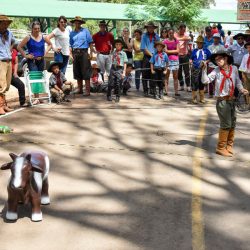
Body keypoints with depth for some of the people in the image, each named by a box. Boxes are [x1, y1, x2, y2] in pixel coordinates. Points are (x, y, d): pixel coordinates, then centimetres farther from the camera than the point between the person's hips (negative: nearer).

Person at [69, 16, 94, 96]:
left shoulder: (85, 31, 4)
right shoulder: (72, 33, 15)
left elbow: (90, 42, 0)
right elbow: (70, 44, 16)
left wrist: (91, 52, -8)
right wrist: (70, 54, 4)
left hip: (83, 52, -4)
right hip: (75, 53, 4)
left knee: (85, 72, -7)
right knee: (77, 72, 8)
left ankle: (87, 90, -7)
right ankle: (80, 89, 17)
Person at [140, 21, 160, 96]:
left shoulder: (156, 36, 10)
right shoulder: (144, 36, 1)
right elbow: (144, 48, -4)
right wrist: (151, 55, -8)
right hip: (146, 57, -2)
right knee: (145, 74, -2)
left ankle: (152, 89, 12)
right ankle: (145, 91, 3)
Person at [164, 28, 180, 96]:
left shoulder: (176, 41, 8)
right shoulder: (165, 41, 3)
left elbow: (177, 50, 0)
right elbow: (165, 51, -6)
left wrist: (169, 51, -5)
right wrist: (173, 51, -6)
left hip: (175, 60, 2)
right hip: (167, 59, -2)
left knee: (175, 76, 3)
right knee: (166, 76, 0)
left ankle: (176, 92, 5)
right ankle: (166, 91, 2)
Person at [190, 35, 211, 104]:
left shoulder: (206, 51, 4)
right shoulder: (194, 51, 5)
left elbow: (210, 58, 10)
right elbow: (191, 59, 10)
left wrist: (206, 62, -7)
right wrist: (191, 61, -11)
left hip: (203, 69, 1)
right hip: (195, 69, -1)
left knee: (202, 83, 11)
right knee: (195, 83, -4)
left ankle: (202, 98, 20)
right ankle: (194, 98, 5)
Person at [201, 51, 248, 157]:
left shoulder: (234, 69, 1)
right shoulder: (216, 71, -8)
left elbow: (237, 81, 14)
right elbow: (205, 80, -16)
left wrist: (241, 89, -2)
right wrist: (204, 69, -26)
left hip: (231, 100, 5)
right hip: (222, 101, -5)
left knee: (232, 124, 14)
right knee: (226, 124, -4)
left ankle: (229, 145, 32)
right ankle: (221, 148, 9)